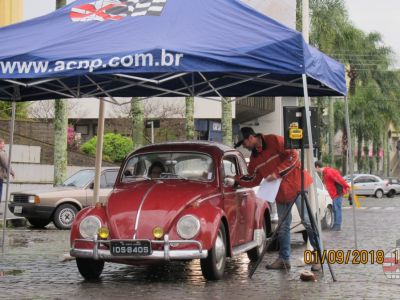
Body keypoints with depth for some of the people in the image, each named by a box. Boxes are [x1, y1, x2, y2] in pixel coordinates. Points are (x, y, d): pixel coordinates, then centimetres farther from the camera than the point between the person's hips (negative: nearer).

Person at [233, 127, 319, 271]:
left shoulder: (274, 141, -12)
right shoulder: (254, 157, 10)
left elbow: (293, 156, -18)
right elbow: (253, 180, 15)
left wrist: (277, 173, -20)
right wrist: (236, 179, 6)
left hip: (298, 186, -7)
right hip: (281, 193, 7)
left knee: (308, 221, -6)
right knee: (283, 226, 10)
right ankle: (284, 259, 17)